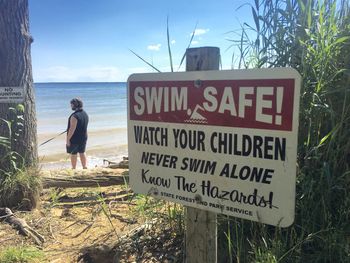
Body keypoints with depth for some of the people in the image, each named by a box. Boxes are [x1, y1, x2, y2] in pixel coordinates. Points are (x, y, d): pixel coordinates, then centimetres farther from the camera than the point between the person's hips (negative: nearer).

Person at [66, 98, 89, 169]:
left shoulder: (74, 116, -22)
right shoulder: (85, 114, 4)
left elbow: (72, 129, -24)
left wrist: (68, 139, -17)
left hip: (74, 139, -7)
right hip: (83, 138, 8)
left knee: (73, 154, 5)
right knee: (82, 153, 18)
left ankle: (73, 169, 15)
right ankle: (84, 167, 23)